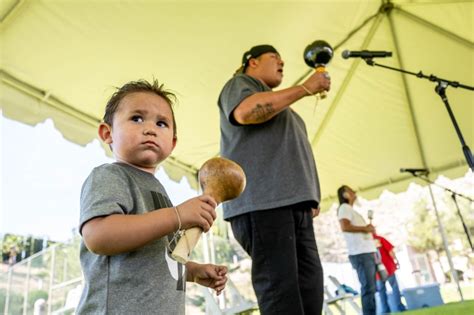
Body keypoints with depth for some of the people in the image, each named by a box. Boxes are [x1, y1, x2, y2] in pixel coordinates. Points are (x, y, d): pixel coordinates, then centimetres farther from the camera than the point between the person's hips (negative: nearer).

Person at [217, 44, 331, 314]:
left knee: (310, 288, 3)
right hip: (262, 200, -8)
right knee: (280, 289, -14)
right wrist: (305, 88, -7)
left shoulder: (280, 106, 34)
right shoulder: (240, 83, 10)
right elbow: (245, 111, -15)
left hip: (295, 203, 9)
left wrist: (310, 196, 17)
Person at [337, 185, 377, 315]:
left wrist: (368, 228, 9)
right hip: (360, 253, -10)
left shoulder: (351, 210, 26)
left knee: (371, 287, 9)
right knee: (368, 288, -13)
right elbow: (345, 227, -18)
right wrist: (365, 228, -9)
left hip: (367, 252, 10)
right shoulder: (344, 208, -2)